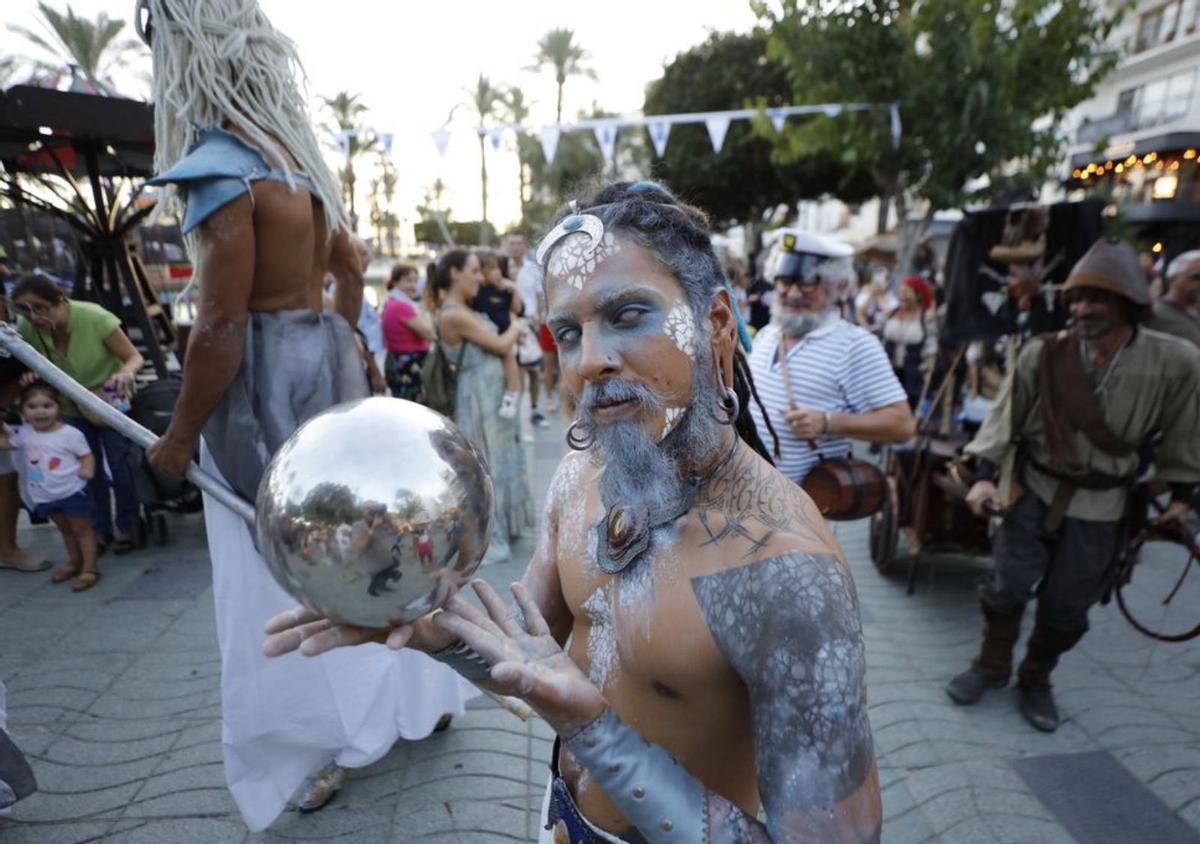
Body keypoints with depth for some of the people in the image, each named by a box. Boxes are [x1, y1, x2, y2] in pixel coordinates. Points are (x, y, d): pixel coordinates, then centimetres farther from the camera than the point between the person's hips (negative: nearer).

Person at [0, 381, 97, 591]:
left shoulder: (70, 433, -15)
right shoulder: (24, 433, 2)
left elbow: (86, 455, -10)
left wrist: (87, 470, -27)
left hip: (72, 492, -6)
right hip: (44, 497, 6)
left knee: (82, 529, 3)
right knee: (65, 530, 21)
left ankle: (89, 569, 7)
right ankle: (74, 561, 36)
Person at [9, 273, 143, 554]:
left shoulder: (95, 318, -30)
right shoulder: (25, 328, -20)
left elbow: (135, 357, -24)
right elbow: (27, 364, -3)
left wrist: (126, 372, -47)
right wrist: (30, 375, -27)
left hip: (111, 401, -3)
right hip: (72, 408, 3)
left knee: (119, 465, -1)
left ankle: (126, 527, 16)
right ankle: (100, 529, 23)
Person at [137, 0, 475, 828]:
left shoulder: (222, 168, -18)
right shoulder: (297, 156, 9)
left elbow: (221, 327, -20)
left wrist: (180, 435, -10)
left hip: (263, 384, -8)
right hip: (321, 366, 9)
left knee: (284, 572, 5)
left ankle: (324, 745, 23)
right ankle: (419, 690, 36)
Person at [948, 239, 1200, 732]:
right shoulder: (1043, 354, -13)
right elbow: (1006, 415, -7)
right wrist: (984, 475, -13)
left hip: (1099, 508, 1)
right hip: (1033, 491, 0)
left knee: (1065, 608, 11)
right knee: (1006, 587, 3)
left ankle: (1036, 679, 36)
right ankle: (992, 666, 29)